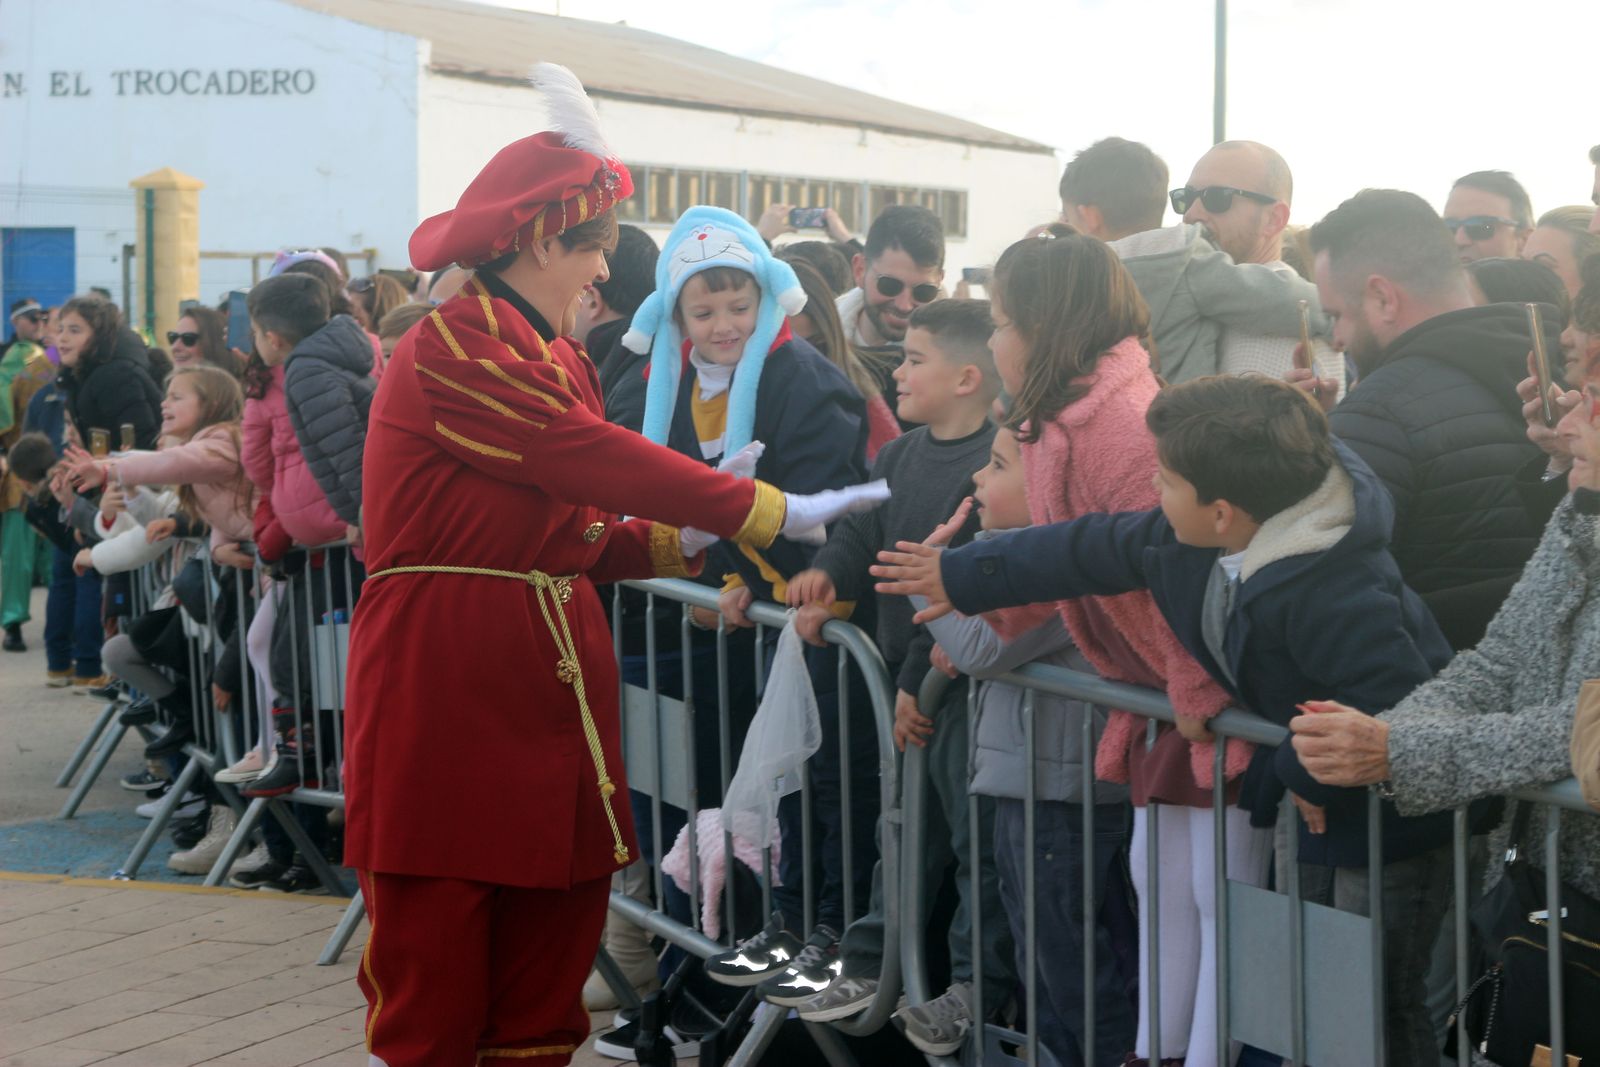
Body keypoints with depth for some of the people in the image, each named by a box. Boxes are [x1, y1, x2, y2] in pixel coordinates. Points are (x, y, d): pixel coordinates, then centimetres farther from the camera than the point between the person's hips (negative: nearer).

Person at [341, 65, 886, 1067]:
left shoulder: (557, 359, 17)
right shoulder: (454, 347, -11)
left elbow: (575, 532, 13)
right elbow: (598, 458, -16)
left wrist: (682, 540, -3)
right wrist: (773, 511, -13)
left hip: (553, 678, 8)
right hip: (449, 682, -8)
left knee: (547, 972, 7)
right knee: (437, 978, -2)